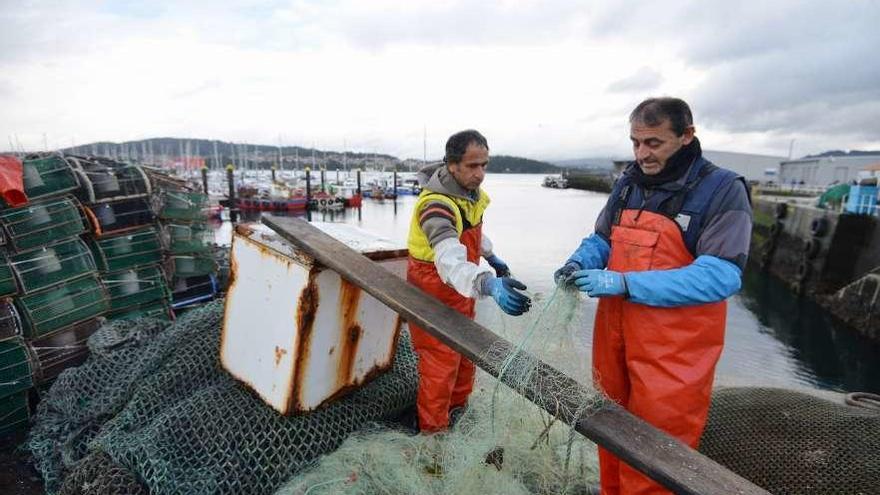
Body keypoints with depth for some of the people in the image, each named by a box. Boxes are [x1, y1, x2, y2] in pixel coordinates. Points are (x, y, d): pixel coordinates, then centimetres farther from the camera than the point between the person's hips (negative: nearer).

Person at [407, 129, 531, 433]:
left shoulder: (470, 191, -4)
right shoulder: (437, 204, -32)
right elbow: (450, 262, -49)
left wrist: (491, 257, 24)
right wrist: (489, 285, -64)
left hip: (460, 291, 9)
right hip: (433, 294, -9)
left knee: (465, 356, 23)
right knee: (440, 366, 1)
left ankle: (459, 410, 45)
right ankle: (433, 431, 23)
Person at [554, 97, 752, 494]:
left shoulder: (723, 190, -10)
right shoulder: (627, 183, 7)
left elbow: (721, 275, -20)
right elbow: (601, 240, 14)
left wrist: (625, 284, -26)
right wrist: (579, 264, -9)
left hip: (672, 353, -5)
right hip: (614, 338, 5)